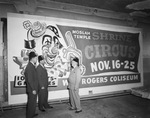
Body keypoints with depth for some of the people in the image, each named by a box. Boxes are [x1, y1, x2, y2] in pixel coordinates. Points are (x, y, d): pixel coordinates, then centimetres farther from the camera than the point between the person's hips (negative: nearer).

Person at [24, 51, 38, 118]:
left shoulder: (32, 66, 8)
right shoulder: (30, 66, -21)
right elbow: (30, 79, -23)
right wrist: (33, 89, -20)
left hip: (33, 88, 10)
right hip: (32, 89, -10)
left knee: (33, 102, 22)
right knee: (31, 103, 3)